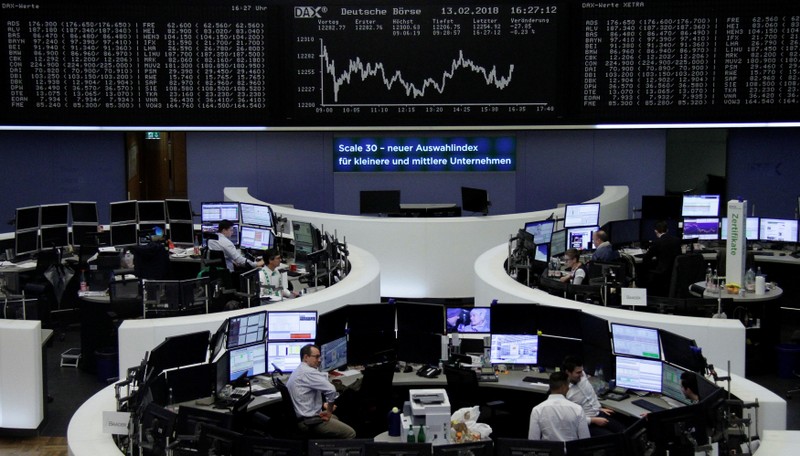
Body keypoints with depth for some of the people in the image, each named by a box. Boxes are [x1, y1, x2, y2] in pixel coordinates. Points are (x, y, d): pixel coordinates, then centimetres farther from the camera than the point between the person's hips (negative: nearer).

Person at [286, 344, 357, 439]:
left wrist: (323, 405, 11)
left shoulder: (296, 372, 11)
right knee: (350, 433, -5)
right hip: (310, 422, -11)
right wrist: (329, 412, -16)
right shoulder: (309, 372, -21)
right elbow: (331, 390, -30)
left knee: (335, 418, 34)